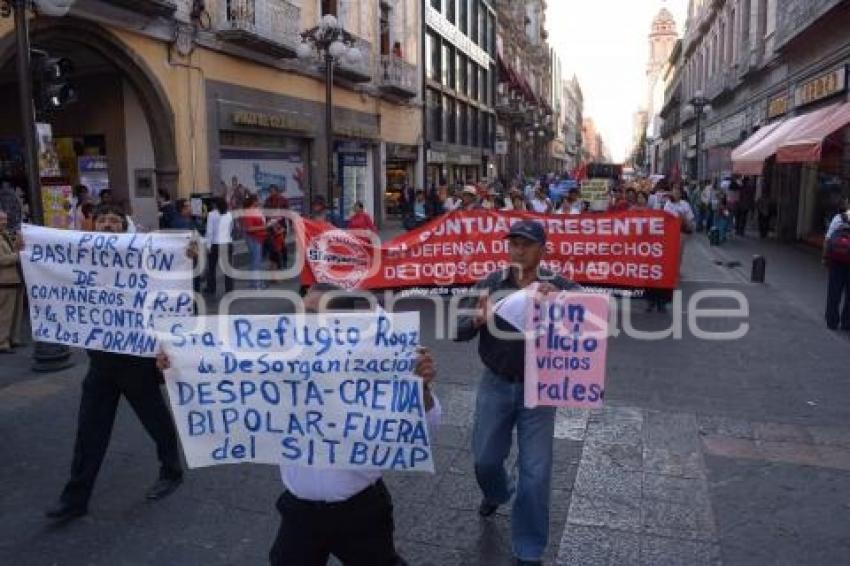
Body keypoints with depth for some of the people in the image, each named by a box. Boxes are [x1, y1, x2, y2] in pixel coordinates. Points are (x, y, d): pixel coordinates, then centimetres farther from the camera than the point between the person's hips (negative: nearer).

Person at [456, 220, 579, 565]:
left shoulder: (558, 286, -10)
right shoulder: (490, 285, -6)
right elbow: (459, 330, -10)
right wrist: (478, 320, -33)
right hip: (495, 385, 2)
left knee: (535, 472, 3)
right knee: (485, 459, 15)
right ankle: (497, 493, 52)